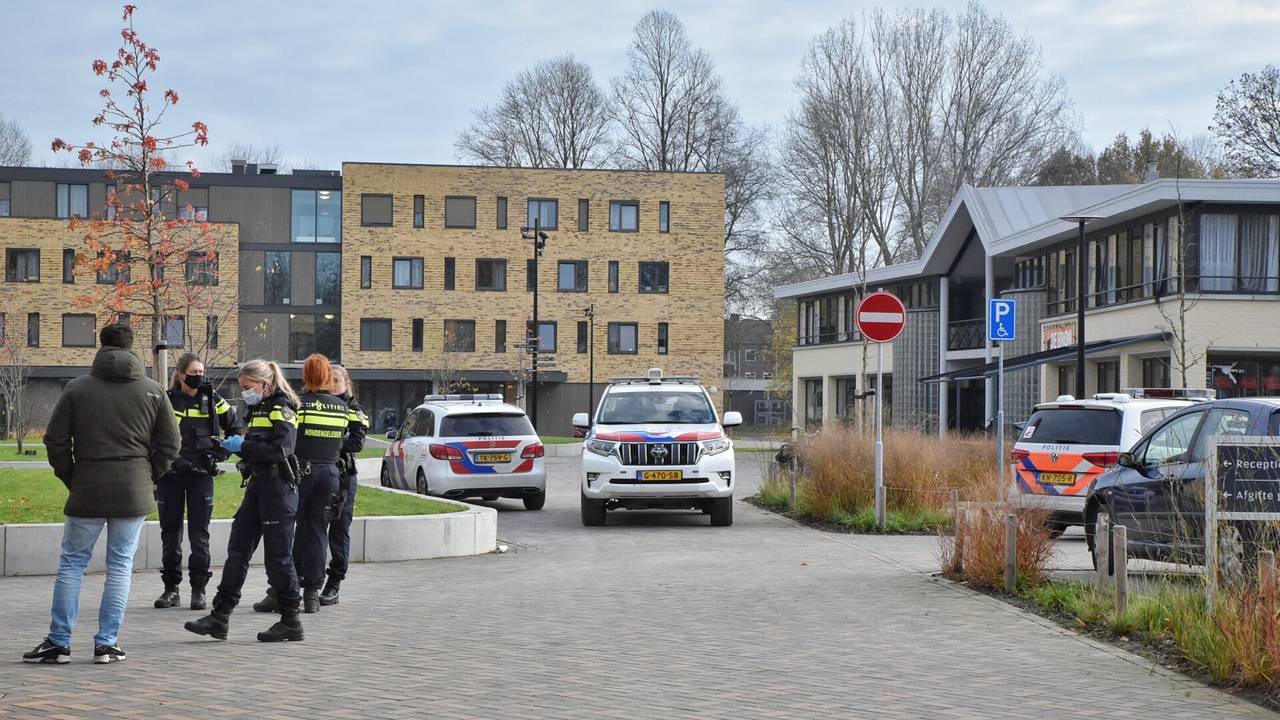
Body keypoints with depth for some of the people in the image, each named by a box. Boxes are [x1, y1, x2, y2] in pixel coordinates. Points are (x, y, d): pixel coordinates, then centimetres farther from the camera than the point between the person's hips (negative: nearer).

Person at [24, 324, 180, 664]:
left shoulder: (77, 388, 0)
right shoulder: (153, 391, 3)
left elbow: (55, 440, -1)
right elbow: (170, 444, 3)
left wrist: (70, 478, 9)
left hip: (86, 491, -1)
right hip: (134, 493, 1)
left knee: (72, 563, 9)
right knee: (120, 566, 6)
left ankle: (59, 642, 8)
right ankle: (107, 643, 4)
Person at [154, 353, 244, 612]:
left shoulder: (212, 400, 4)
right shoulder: (166, 401, 0)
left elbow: (236, 427, 13)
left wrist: (222, 452, 2)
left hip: (201, 474, 0)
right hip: (170, 475, 0)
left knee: (199, 533, -1)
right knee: (170, 532, 6)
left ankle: (199, 590, 6)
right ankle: (171, 588, 15)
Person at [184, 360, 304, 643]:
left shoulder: (282, 409, -10)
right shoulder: (256, 409, 18)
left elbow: (281, 449, -22)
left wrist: (243, 446, -19)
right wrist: (235, 445, 3)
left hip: (278, 487, -9)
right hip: (257, 485, 9)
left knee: (278, 556, -4)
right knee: (237, 550, 5)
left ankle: (291, 621, 6)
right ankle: (220, 616, 6)